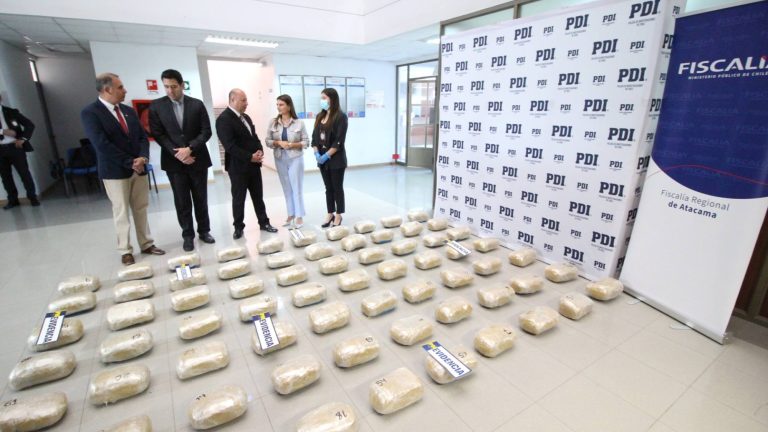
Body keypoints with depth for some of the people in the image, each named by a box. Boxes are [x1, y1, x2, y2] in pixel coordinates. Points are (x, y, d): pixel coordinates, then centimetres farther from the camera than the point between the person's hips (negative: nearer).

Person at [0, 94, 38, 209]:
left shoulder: (12, 112, 3)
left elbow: (30, 125, 2)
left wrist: (23, 139, -7)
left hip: (15, 147, -2)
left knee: (24, 173, -2)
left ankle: (32, 197, 6)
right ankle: (13, 199, 15)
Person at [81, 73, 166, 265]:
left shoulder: (129, 111, 11)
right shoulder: (90, 112, -9)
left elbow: (142, 137, 7)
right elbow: (102, 144, -16)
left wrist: (142, 158, -11)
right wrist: (130, 163, -16)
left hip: (139, 168, 5)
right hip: (115, 172, -5)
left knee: (141, 210, 10)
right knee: (121, 213, 3)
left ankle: (146, 244, 20)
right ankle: (125, 251, 13)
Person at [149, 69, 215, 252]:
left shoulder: (197, 104, 2)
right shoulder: (156, 106, 1)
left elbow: (206, 131, -3)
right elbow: (158, 134, -2)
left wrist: (189, 149, -15)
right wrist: (177, 153, -14)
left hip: (197, 159, 0)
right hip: (174, 161, 0)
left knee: (201, 199, 9)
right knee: (182, 201, 5)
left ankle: (204, 231, 22)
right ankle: (188, 235, 15)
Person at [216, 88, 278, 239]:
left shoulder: (246, 117, 13)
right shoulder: (223, 119, -14)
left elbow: (254, 137, 16)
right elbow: (230, 146, -20)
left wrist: (260, 151, -4)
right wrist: (250, 157, -19)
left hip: (254, 164, 7)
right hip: (238, 166, -7)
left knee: (258, 196, 13)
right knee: (238, 199, 5)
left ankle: (264, 223, 23)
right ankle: (238, 227, 18)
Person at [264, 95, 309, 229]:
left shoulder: (299, 123, -6)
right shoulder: (272, 123, 2)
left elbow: (306, 142, -5)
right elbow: (267, 141, 4)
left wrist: (292, 145, -17)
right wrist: (278, 143, -14)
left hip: (295, 159, -3)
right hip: (280, 159, 3)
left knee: (297, 187, 1)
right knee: (286, 188, 11)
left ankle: (299, 216, 12)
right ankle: (291, 215, 22)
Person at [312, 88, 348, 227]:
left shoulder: (341, 117, -10)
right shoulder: (319, 116, 10)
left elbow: (339, 140, -16)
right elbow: (314, 136, 10)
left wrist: (327, 155, -17)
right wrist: (316, 153, -5)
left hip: (336, 159, -6)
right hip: (322, 158, 6)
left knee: (337, 188, 4)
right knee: (328, 188, 13)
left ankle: (338, 215, 16)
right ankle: (330, 214, 23)